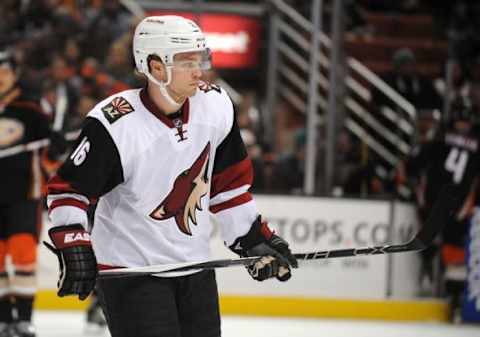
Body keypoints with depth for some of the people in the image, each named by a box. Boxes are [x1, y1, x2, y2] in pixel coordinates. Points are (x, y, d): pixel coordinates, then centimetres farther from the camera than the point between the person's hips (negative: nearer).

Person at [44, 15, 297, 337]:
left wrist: (255, 238, 10)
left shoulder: (216, 107, -4)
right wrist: (73, 247, -25)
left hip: (194, 264, 6)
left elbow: (228, 180, 10)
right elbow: (67, 188, -14)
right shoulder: (115, 125, -22)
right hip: (129, 269, -6)